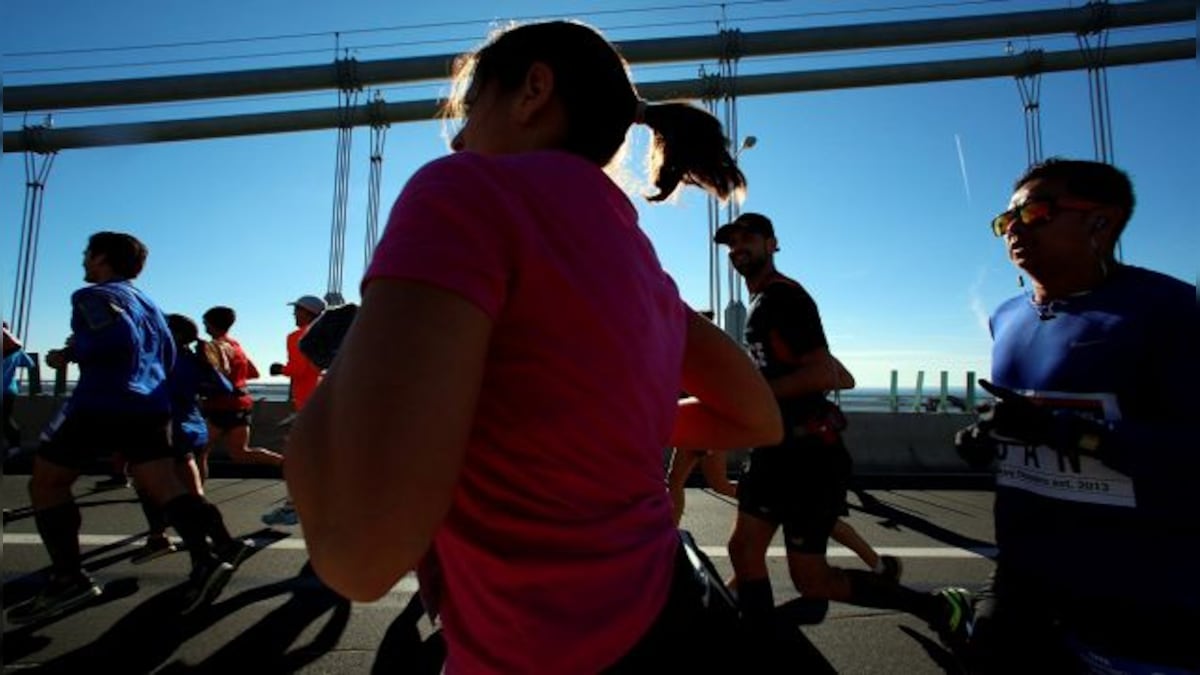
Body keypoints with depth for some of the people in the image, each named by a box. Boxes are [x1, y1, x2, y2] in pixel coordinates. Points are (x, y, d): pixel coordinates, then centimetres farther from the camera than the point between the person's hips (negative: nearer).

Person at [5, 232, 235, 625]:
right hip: (150, 406, 7)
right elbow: (167, 359, 26)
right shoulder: (147, 303, 23)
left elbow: (114, 341, -21)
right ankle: (204, 561, -18)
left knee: (46, 482, 11)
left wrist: (69, 354, -7)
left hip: (100, 404, -7)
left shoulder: (93, 295, -3)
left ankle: (69, 579, 7)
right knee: (163, 486, -1)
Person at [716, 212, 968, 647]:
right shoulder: (759, 305, 18)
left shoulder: (785, 296, -11)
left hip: (809, 455, -9)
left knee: (811, 580, -2)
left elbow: (821, 373, -23)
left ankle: (939, 608, 16)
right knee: (744, 550, 6)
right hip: (776, 450, 10)